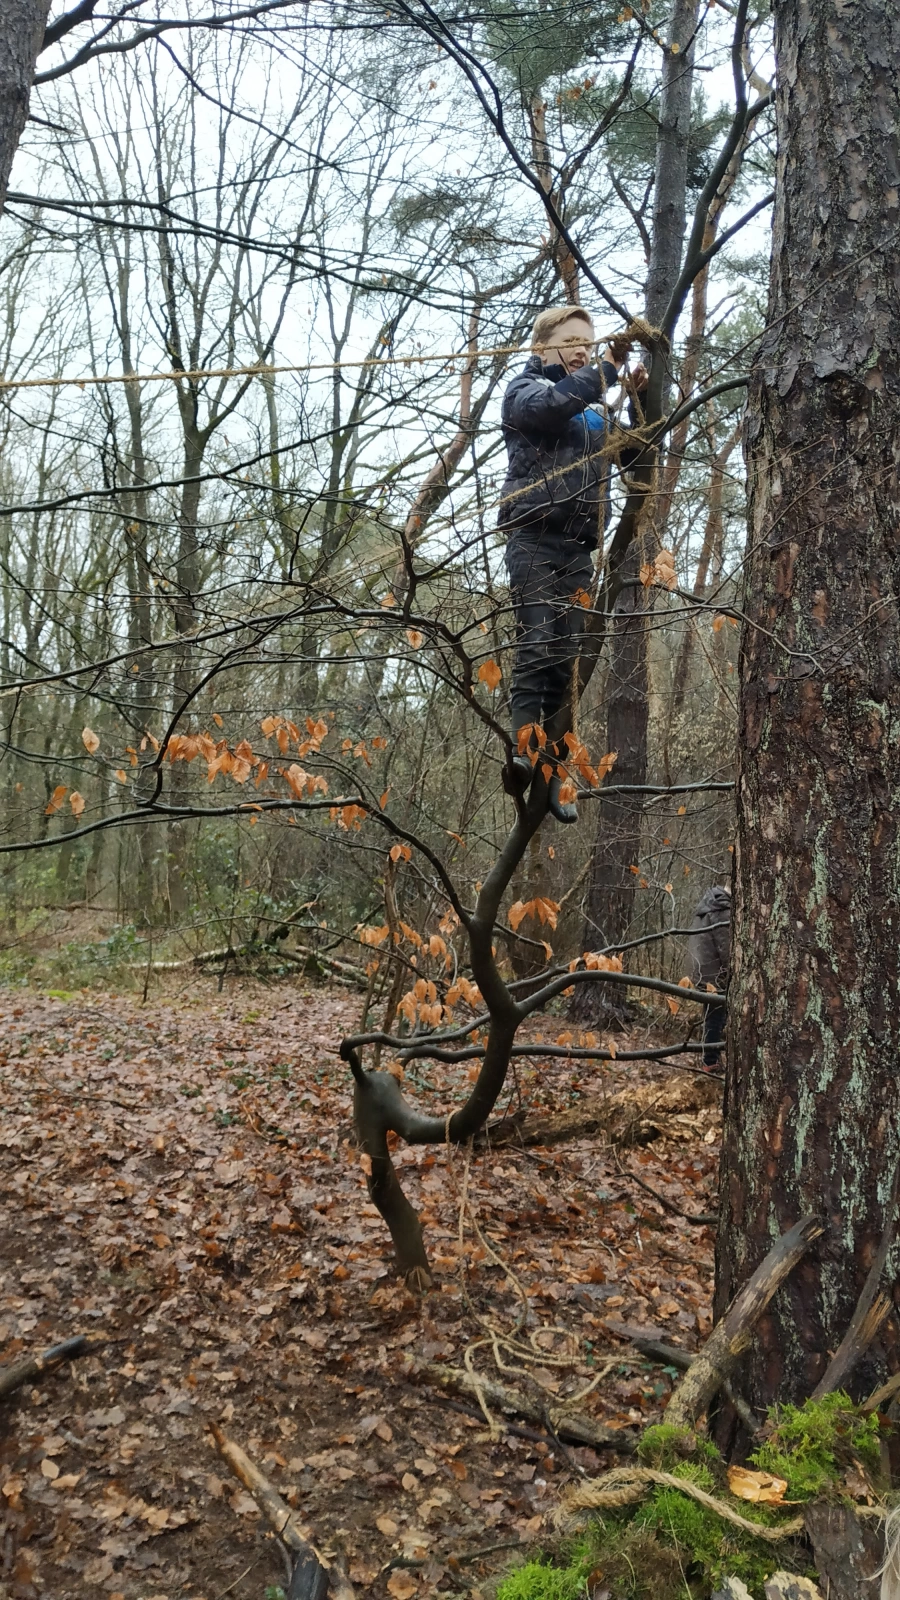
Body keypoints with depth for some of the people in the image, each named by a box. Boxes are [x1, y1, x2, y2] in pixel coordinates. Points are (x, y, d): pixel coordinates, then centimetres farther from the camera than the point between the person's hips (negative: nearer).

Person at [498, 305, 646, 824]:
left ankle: (551, 768, 0)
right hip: (535, 537, -5)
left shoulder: (596, 410, 25)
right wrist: (608, 368, -20)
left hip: (579, 548, 5)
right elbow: (550, 406, -15)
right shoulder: (526, 389, 8)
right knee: (539, 642, -21)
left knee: (566, 657, 0)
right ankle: (524, 743, -27)